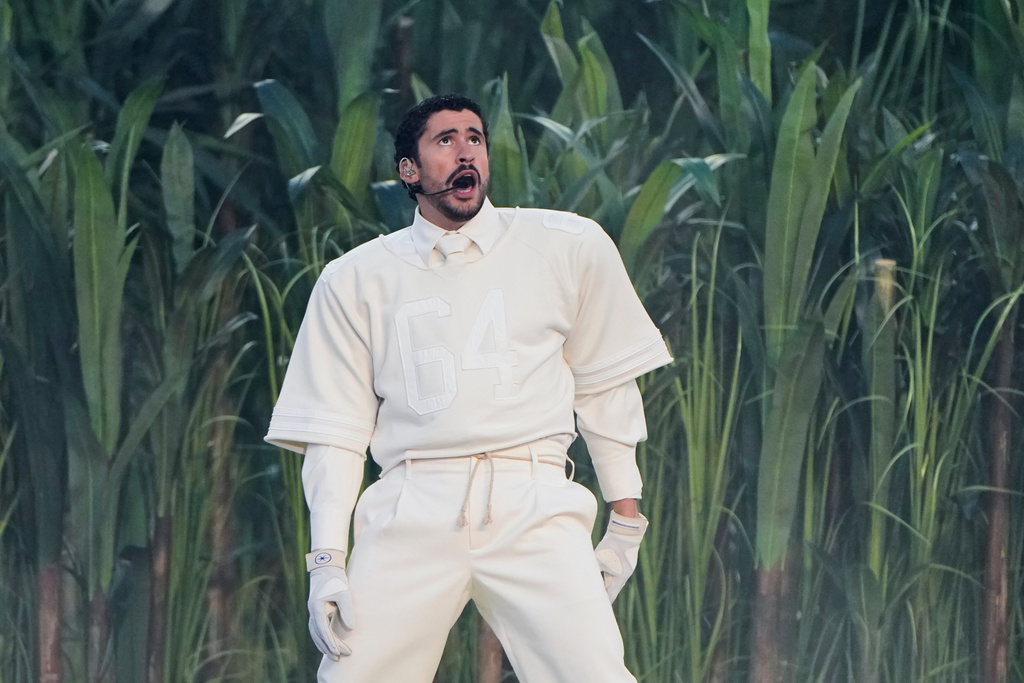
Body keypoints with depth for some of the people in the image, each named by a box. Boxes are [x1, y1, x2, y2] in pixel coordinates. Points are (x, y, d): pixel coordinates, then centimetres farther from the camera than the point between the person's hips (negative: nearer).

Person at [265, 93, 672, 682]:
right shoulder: (355, 280, 13)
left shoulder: (570, 247, 11)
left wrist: (626, 521, 15)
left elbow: (605, 387, 17)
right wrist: (326, 563, 2)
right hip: (411, 511, 1)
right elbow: (335, 429, 11)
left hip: (533, 506, -1)